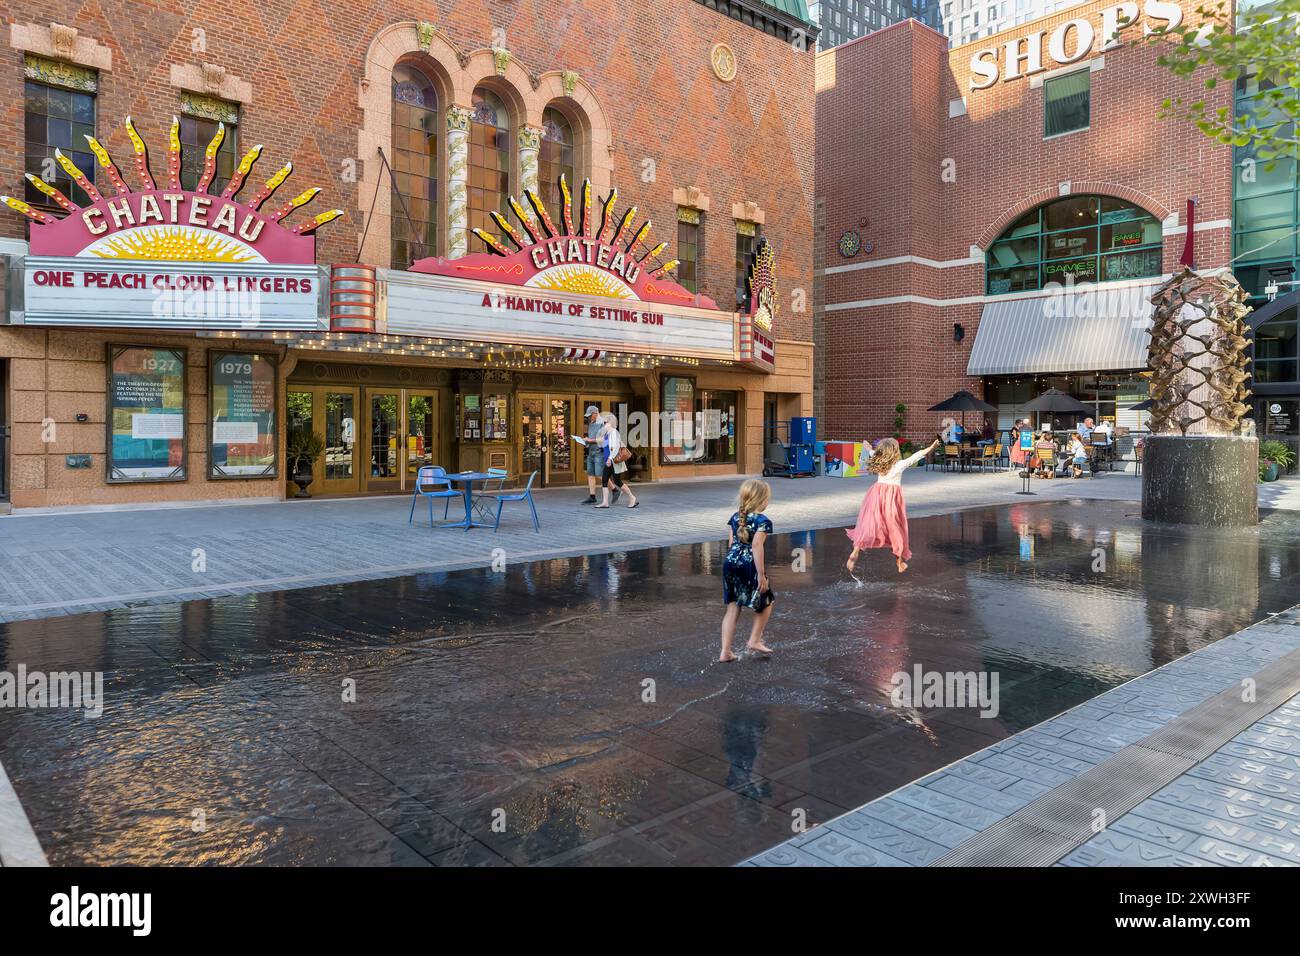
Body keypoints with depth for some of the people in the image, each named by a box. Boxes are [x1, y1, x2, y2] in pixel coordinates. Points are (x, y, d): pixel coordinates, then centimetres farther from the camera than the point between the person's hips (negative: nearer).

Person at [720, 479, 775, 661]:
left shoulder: (735, 517, 10)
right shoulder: (762, 520, -10)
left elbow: (731, 543, 12)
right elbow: (756, 547, -18)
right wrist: (761, 574, -16)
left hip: (731, 563, 6)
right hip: (750, 566, -6)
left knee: (732, 608, 10)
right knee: (766, 603, 18)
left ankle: (725, 652, 9)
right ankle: (754, 641, 19)